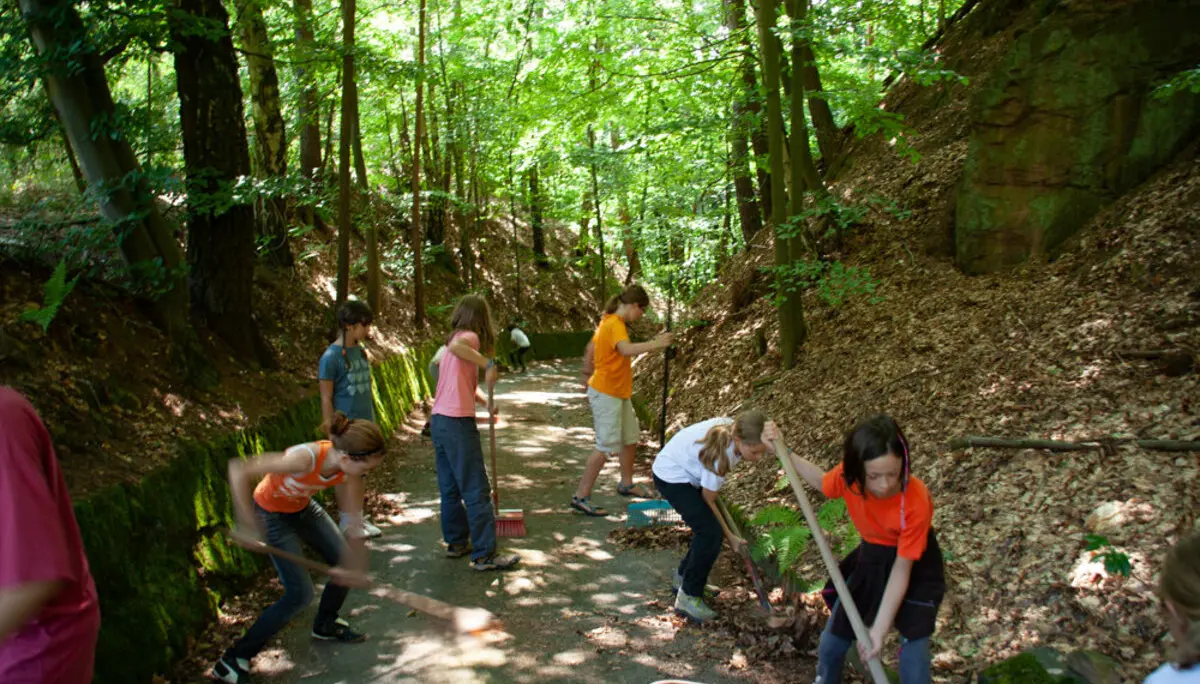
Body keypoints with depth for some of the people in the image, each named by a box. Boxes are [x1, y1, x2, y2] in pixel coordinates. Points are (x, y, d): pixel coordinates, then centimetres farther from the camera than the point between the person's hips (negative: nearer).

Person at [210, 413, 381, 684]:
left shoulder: (349, 468, -23)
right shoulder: (305, 459, -42)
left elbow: (353, 520, -14)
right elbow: (238, 470, -37)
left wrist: (353, 567, -20)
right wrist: (248, 523, -32)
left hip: (302, 507, 6)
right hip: (271, 514, -6)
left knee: (347, 566, 12)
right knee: (300, 595, -10)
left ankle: (325, 624, 40)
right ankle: (232, 661, 3)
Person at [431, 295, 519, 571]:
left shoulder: (459, 338, 18)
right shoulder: (469, 337, -9)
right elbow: (455, 347, -35)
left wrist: (485, 401, 7)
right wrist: (488, 364, -25)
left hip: (439, 422, 9)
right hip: (458, 423, -9)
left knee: (450, 488, 17)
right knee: (476, 491, -4)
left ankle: (456, 542, 27)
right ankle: (485, 555, 0)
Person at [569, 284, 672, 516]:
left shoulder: (608, 321, 10)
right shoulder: (615, 324, -20)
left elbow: (590, 357, 17)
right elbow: (626, 349, -40)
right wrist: (654, 344, -38)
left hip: (619, 392, 10)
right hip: (606, 393, -10)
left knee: (630, 438, 19)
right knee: (606, 446, -8)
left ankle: (627, 484, 37)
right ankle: (581, 497, -1)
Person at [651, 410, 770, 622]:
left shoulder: (735, 430, -16)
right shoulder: (720, 455, -36)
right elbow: (708, 501, -19)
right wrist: (730, 537, -11)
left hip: (689, 471, 8)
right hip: (671, 477, -8)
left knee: (710, 527, 7)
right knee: (711, 533, -15)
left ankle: (683, 579, 27)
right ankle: (688, 597, -2)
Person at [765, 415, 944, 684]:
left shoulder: (917, 502, -35)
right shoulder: (848, 476, -23)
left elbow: (902, 569, -27)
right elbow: (823, 482, 3)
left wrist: (879, 630, -26)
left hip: (915, 569, -4)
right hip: (869, 560, 5)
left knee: (913, 652, -6)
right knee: (831, 640, 14)